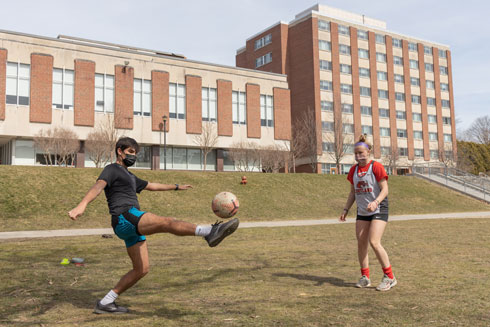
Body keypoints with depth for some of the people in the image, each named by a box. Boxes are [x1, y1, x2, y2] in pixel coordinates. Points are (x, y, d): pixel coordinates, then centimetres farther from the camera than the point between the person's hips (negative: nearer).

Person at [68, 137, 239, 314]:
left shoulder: (129, 176, 32)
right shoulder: (112, 169, 5)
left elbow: (152, 186, 43)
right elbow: (98, 186, -15)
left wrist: (177, 187, 48)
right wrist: (82, 205, -33)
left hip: (133, 226, 10)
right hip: (125, 218, -10)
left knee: (142, 269, 7)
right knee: (168, 222, -29)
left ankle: (105, 303, 13)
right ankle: (210, 232, -50)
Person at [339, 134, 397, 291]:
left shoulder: (376, 167, -10)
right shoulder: (354, 170, 9)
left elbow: (385, 190, -14)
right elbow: (352, 192, 15)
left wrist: (375, 202, -31)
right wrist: (345, 209, 7)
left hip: (379, 210, -6)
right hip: (362, 212, 6)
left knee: (374, 242, -16)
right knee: (361, 243, 3)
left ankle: (389, 277, -2)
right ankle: (365, 277, 16)